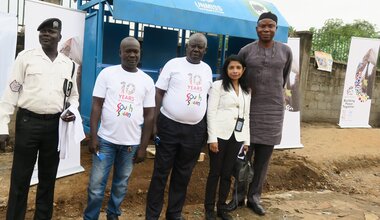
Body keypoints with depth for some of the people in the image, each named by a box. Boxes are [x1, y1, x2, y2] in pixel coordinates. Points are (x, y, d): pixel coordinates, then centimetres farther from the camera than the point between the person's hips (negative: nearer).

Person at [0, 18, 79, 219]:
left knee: (48, 176, 13)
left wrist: (72, 111, -5)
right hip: (28, 122, -2)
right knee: (20, 177, 5)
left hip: (55, 125, 3)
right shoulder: (26, 57, 0)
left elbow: (73, 95, 17)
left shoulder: (69, 64, 8)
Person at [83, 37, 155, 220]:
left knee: (121, 184, 15)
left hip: (132, 143, 2)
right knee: (96, 184, 4)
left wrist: (143, 147, 1)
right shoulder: (107, 73, -1)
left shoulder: (147, 81, 3)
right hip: (106, 139, -1)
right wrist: (93, 137, -9)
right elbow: (96, 106, -2)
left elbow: (149, 115, 4)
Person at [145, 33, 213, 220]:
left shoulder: (207, 69, 11)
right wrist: (154, 123, -9)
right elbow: (159, 93, -3)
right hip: (169, 125, -3)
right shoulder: (173, 64, -1)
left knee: (183, 174, 13)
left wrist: (207, 127, 12)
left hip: (195, 129, 4)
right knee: (161, 172, 4)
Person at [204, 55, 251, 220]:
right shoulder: (218, 85, -1)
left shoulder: (247, 90, 14)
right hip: (220, 135, -4)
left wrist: (247, 140, 9)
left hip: (237, 136, 4)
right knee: (215, 172, 3)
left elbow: (246, 115, 14)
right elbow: (211, 112, -7)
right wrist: (212, 138, -13)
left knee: (227, 173, 10)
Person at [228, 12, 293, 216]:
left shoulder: (285, 51, 2)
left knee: (263, 159, 9)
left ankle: (254, 197, 23)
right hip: (249, 109, -1)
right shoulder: (245, 51, -1)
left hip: (273, 111, 1)